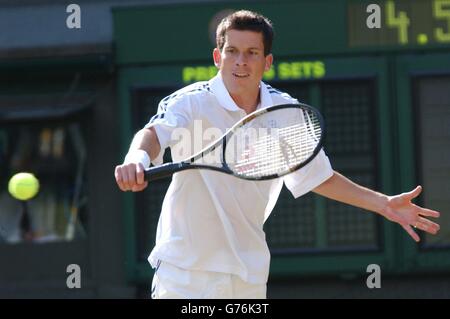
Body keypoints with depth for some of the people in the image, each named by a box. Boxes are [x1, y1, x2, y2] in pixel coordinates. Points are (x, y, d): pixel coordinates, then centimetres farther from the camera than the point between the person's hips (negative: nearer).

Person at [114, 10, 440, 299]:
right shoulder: (191, 103, -13)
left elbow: (319, 177, 15)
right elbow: (154, 132, -34)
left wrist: (383, 203, 10)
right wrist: (137, 158, -58)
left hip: (250, 274, 5)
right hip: (185, 266, -5)